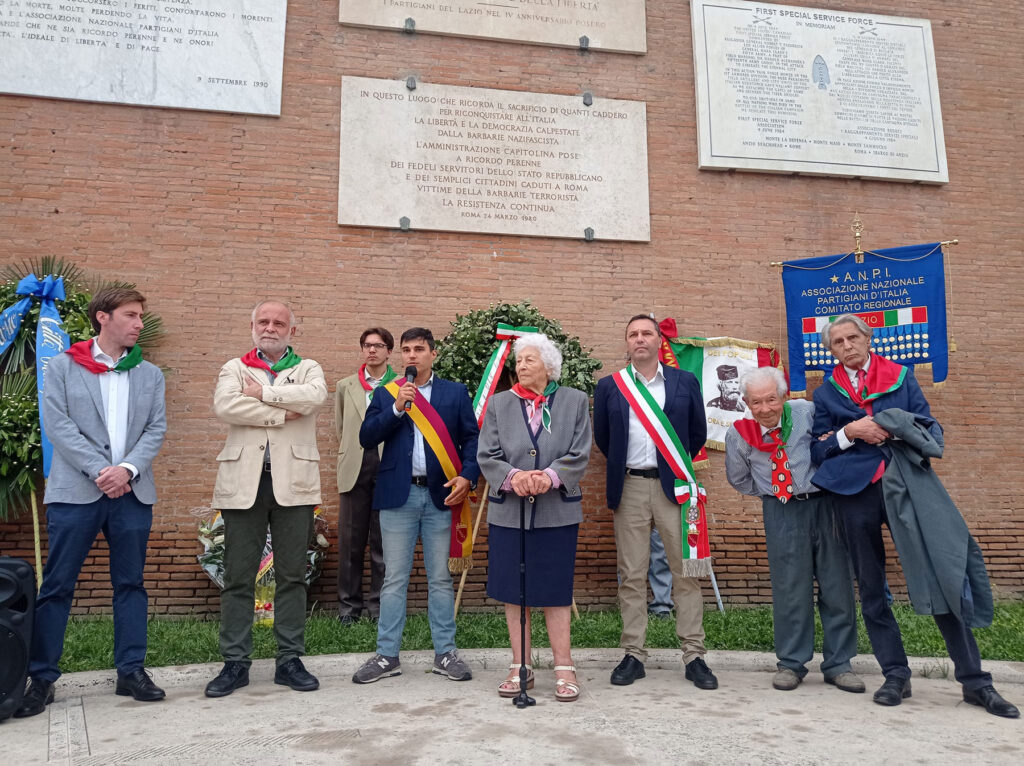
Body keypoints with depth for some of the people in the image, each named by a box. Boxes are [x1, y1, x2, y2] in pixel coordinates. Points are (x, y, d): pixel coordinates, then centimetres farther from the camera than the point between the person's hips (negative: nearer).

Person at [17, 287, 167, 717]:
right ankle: (41, 677, 14)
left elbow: (156, 429, 4)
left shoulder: (150, 375, 12)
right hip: (75, 492, -2)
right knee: (57, 585, 2)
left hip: (133, 493, 3)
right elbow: (57, 425, -5)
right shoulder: (62, 368, 5)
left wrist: (128, 469, -12)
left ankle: (131, 671, 16)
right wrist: (100, 471, -14)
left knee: (130, 583, 8)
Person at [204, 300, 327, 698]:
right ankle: (235, 662, 15)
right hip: (244, 482, 0)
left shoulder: (308, 369, 13)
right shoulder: (234, 368, 13)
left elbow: (315, 396, -12)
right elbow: (225, 405, -8)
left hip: (293, 482, 0)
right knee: (238, 576, 4)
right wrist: (281, 414, -9)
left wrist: (263, 393, -7)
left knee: (292, 575, 5)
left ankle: (290, 660, 15)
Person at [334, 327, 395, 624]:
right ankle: (349, 605, 15)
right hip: (355, 469, 2)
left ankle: (379, 604, 13)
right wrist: (346, 460, 14)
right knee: (351, 539, 4)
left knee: (383, 541, 3)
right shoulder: (345, 386, 15)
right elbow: (339, 429, 20)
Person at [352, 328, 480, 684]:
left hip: (441, 495, 0)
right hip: (398, 495, 0)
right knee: (394, 579, 6)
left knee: (440, 578, 7)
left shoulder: (455, 392, 9)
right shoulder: (385, 393, 10)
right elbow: (366, 437, 0)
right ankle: (387, 655, 16)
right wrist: (396, 408, -12)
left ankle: (445, 653, 17)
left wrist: (467, 476, -12)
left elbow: (471, 438, 3)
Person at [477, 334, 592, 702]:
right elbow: (486, 456, 1)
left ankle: (564, 668, 14)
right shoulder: (499, 403, 7)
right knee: (512, 592, 7)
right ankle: (520, 667, 19)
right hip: (509, 510, 2)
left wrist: (550, 476, -19)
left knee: (555, 591, 3)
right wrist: (513, 476, -17)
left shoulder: (575, 401, 5)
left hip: (557, 511, -2)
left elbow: (579, 454, -3)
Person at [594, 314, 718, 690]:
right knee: (631, 575, 5)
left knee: (686, 572, 2)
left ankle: (694, 656, 11)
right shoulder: (608, 386, 6)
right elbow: (602, 437, 14)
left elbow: (698, 433, 12)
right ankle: (633, 655, 14)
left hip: (673, 486, 0)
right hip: (629, 488, 1)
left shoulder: (685, 382, 6)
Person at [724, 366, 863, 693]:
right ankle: (791, 663, 17)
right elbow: (738, 479, 10)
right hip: (780, 512, 0)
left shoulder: (807, 412, -10)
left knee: (837, 584, 5)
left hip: (825, 504, 0)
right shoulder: (739, 434, -5)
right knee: (790, 587, 3)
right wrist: (771, 493, 7)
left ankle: (838, 664, 18)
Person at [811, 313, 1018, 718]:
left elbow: (932, 427, 10)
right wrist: (850, 433, -10)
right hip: (856, 492, 1)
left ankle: (974, 680, 5)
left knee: (943, 576, -6)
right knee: (871, 589, 6)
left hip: (906, 486, -1)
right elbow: (817, 451, 6)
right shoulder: (826, 394, 11)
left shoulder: (901, 377, 11)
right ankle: (896, 675, 18)